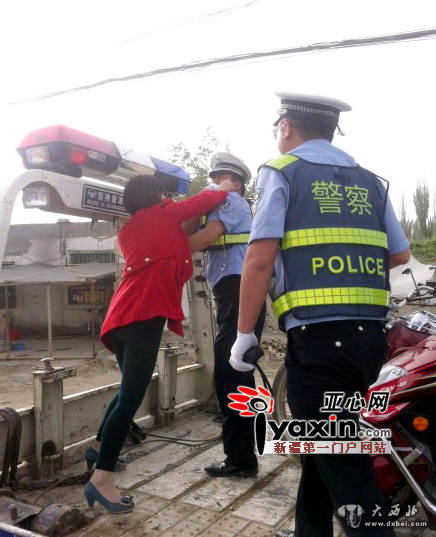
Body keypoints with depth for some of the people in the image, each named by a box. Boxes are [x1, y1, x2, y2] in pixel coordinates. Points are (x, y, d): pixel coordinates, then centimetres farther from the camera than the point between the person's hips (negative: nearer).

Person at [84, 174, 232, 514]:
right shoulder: (162, 214, 7)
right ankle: (101, 480, -11)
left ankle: (100, 448, 34)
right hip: (144, 314, -8)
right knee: (131, 397, -10)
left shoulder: (128, 230, 25)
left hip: (122, 317, 8)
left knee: (131, 389, 24)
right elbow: (206, 201, 12)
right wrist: (224, 190, 32)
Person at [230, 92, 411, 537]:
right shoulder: (369, 181, 17)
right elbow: (400, 255, 19)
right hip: (370, 335, 7)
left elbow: (260, 258, -10)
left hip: (316, 338, -7)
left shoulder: (281, 171, 0)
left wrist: (244, 335, -3)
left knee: (347, 470, 0)